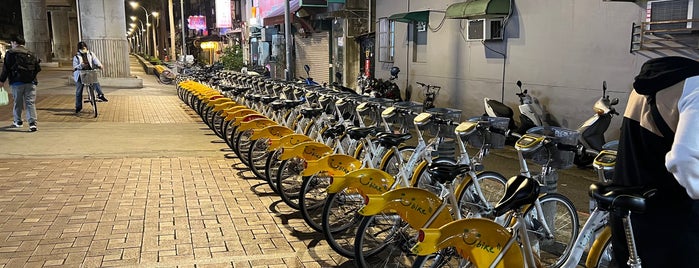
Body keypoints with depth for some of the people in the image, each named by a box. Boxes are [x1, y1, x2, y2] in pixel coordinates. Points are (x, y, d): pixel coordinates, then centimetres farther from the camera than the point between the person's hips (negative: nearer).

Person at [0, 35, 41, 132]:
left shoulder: (10, 53, -1)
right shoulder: (31, 54, 11)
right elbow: (37, 68, 11)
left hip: (17, 82, -2)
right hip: (31, 82, 3)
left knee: (18, 102, 12)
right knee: (30, 102, -2)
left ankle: (18, 121, 24)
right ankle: (32, 123, -14)